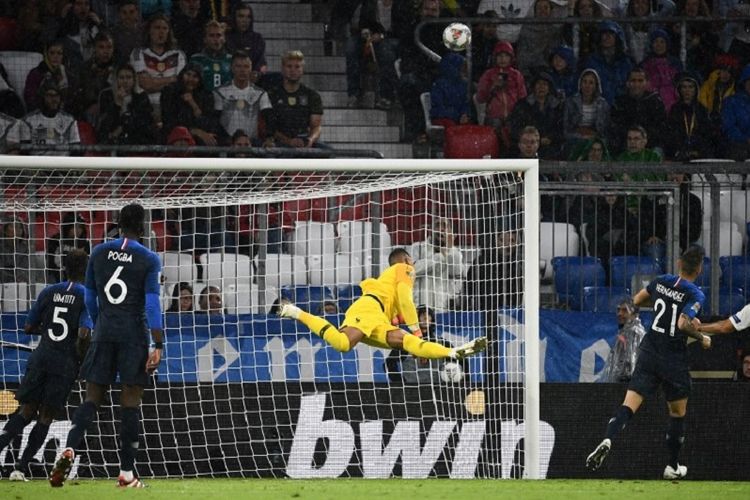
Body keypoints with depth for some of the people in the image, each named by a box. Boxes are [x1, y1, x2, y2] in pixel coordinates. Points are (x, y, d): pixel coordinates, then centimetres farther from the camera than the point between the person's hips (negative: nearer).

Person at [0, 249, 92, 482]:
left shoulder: (48, 292, 8)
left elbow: (29, 328, 12)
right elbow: (83, 334, -15)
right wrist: (82, 362, 0)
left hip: (40, 358, 3)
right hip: (65, 364, -3)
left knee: (26, 412, 11)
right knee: (46, 417, 5)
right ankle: (21, 467, 0)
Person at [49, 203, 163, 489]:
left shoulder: (99, 253, 7)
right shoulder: (149, 260, -5)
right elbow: (152, 304, -12)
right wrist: (158, 345, -11)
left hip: (104, 332, 3)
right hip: (134, 334, -3)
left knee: (93, 398, 6)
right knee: (130, 401, 2)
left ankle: (69, 449, -20)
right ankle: (126, 474, 1)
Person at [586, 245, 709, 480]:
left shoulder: (662, 282, 4)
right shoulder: (695, 295, -13)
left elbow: (637, 300, 18)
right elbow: (682, 324, -25)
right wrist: (702, 338, -9)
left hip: (649, 352, 3)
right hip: (674, 361, -3)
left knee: (629, 405, -8)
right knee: (677, 414, 17)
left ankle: (608, 440, -35)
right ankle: (673, 467, 26)